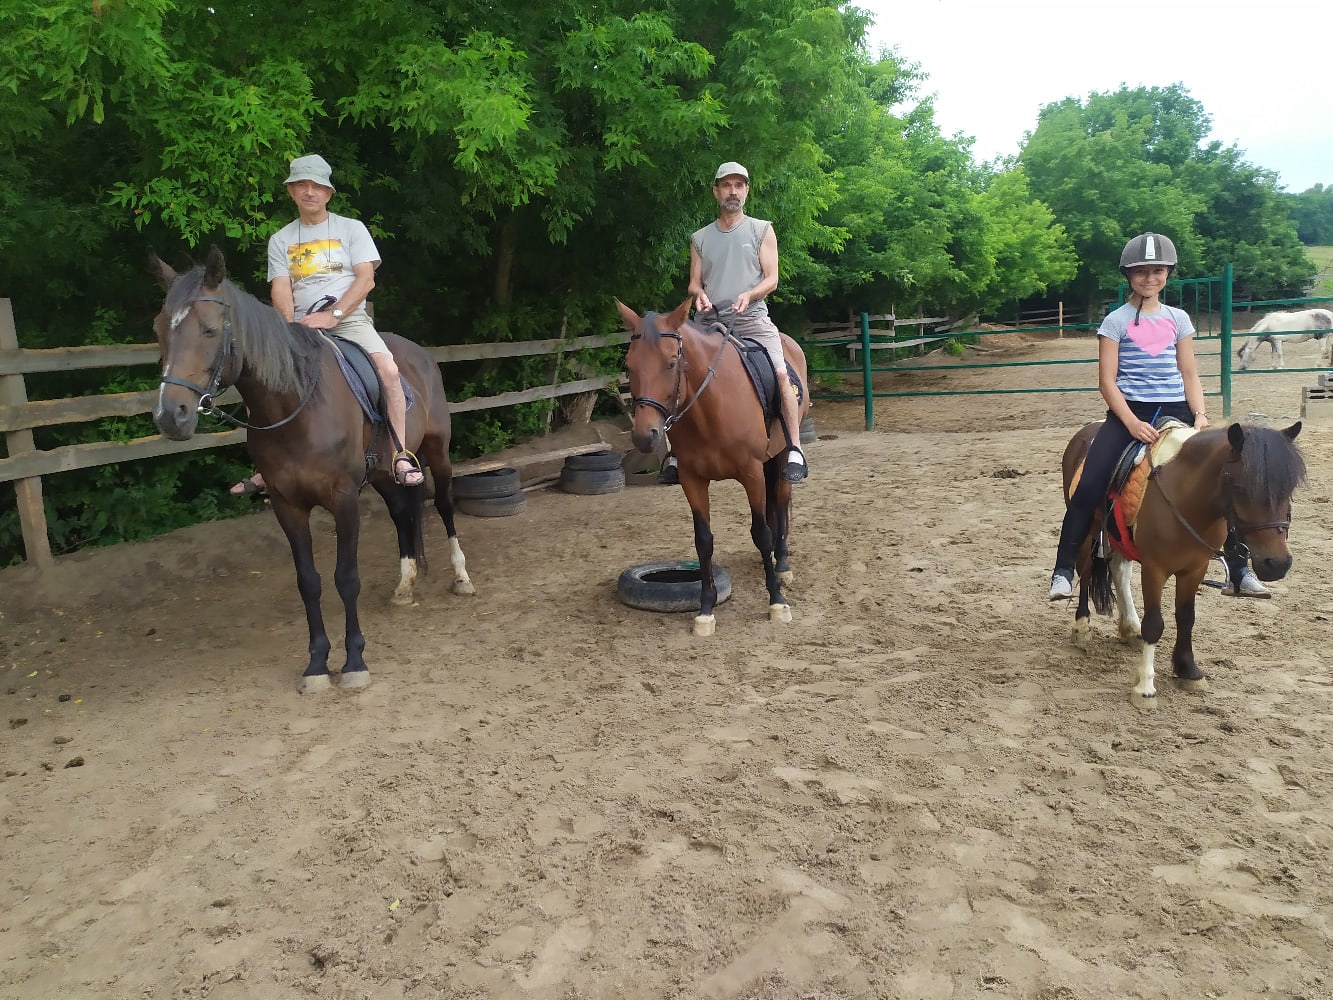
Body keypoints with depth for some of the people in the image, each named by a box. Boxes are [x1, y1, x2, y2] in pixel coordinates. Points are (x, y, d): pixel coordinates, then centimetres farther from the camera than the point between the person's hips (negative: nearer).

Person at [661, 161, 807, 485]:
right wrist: (699, 294, -10)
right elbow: (694, 283, 15)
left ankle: (795, 451, -15)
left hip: (752, 318, -2)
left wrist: (748, 295, -16)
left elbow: (771, 278, 3)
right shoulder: (700, 238, 16)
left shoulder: (761, 230, 10)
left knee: (781, 374, -22)